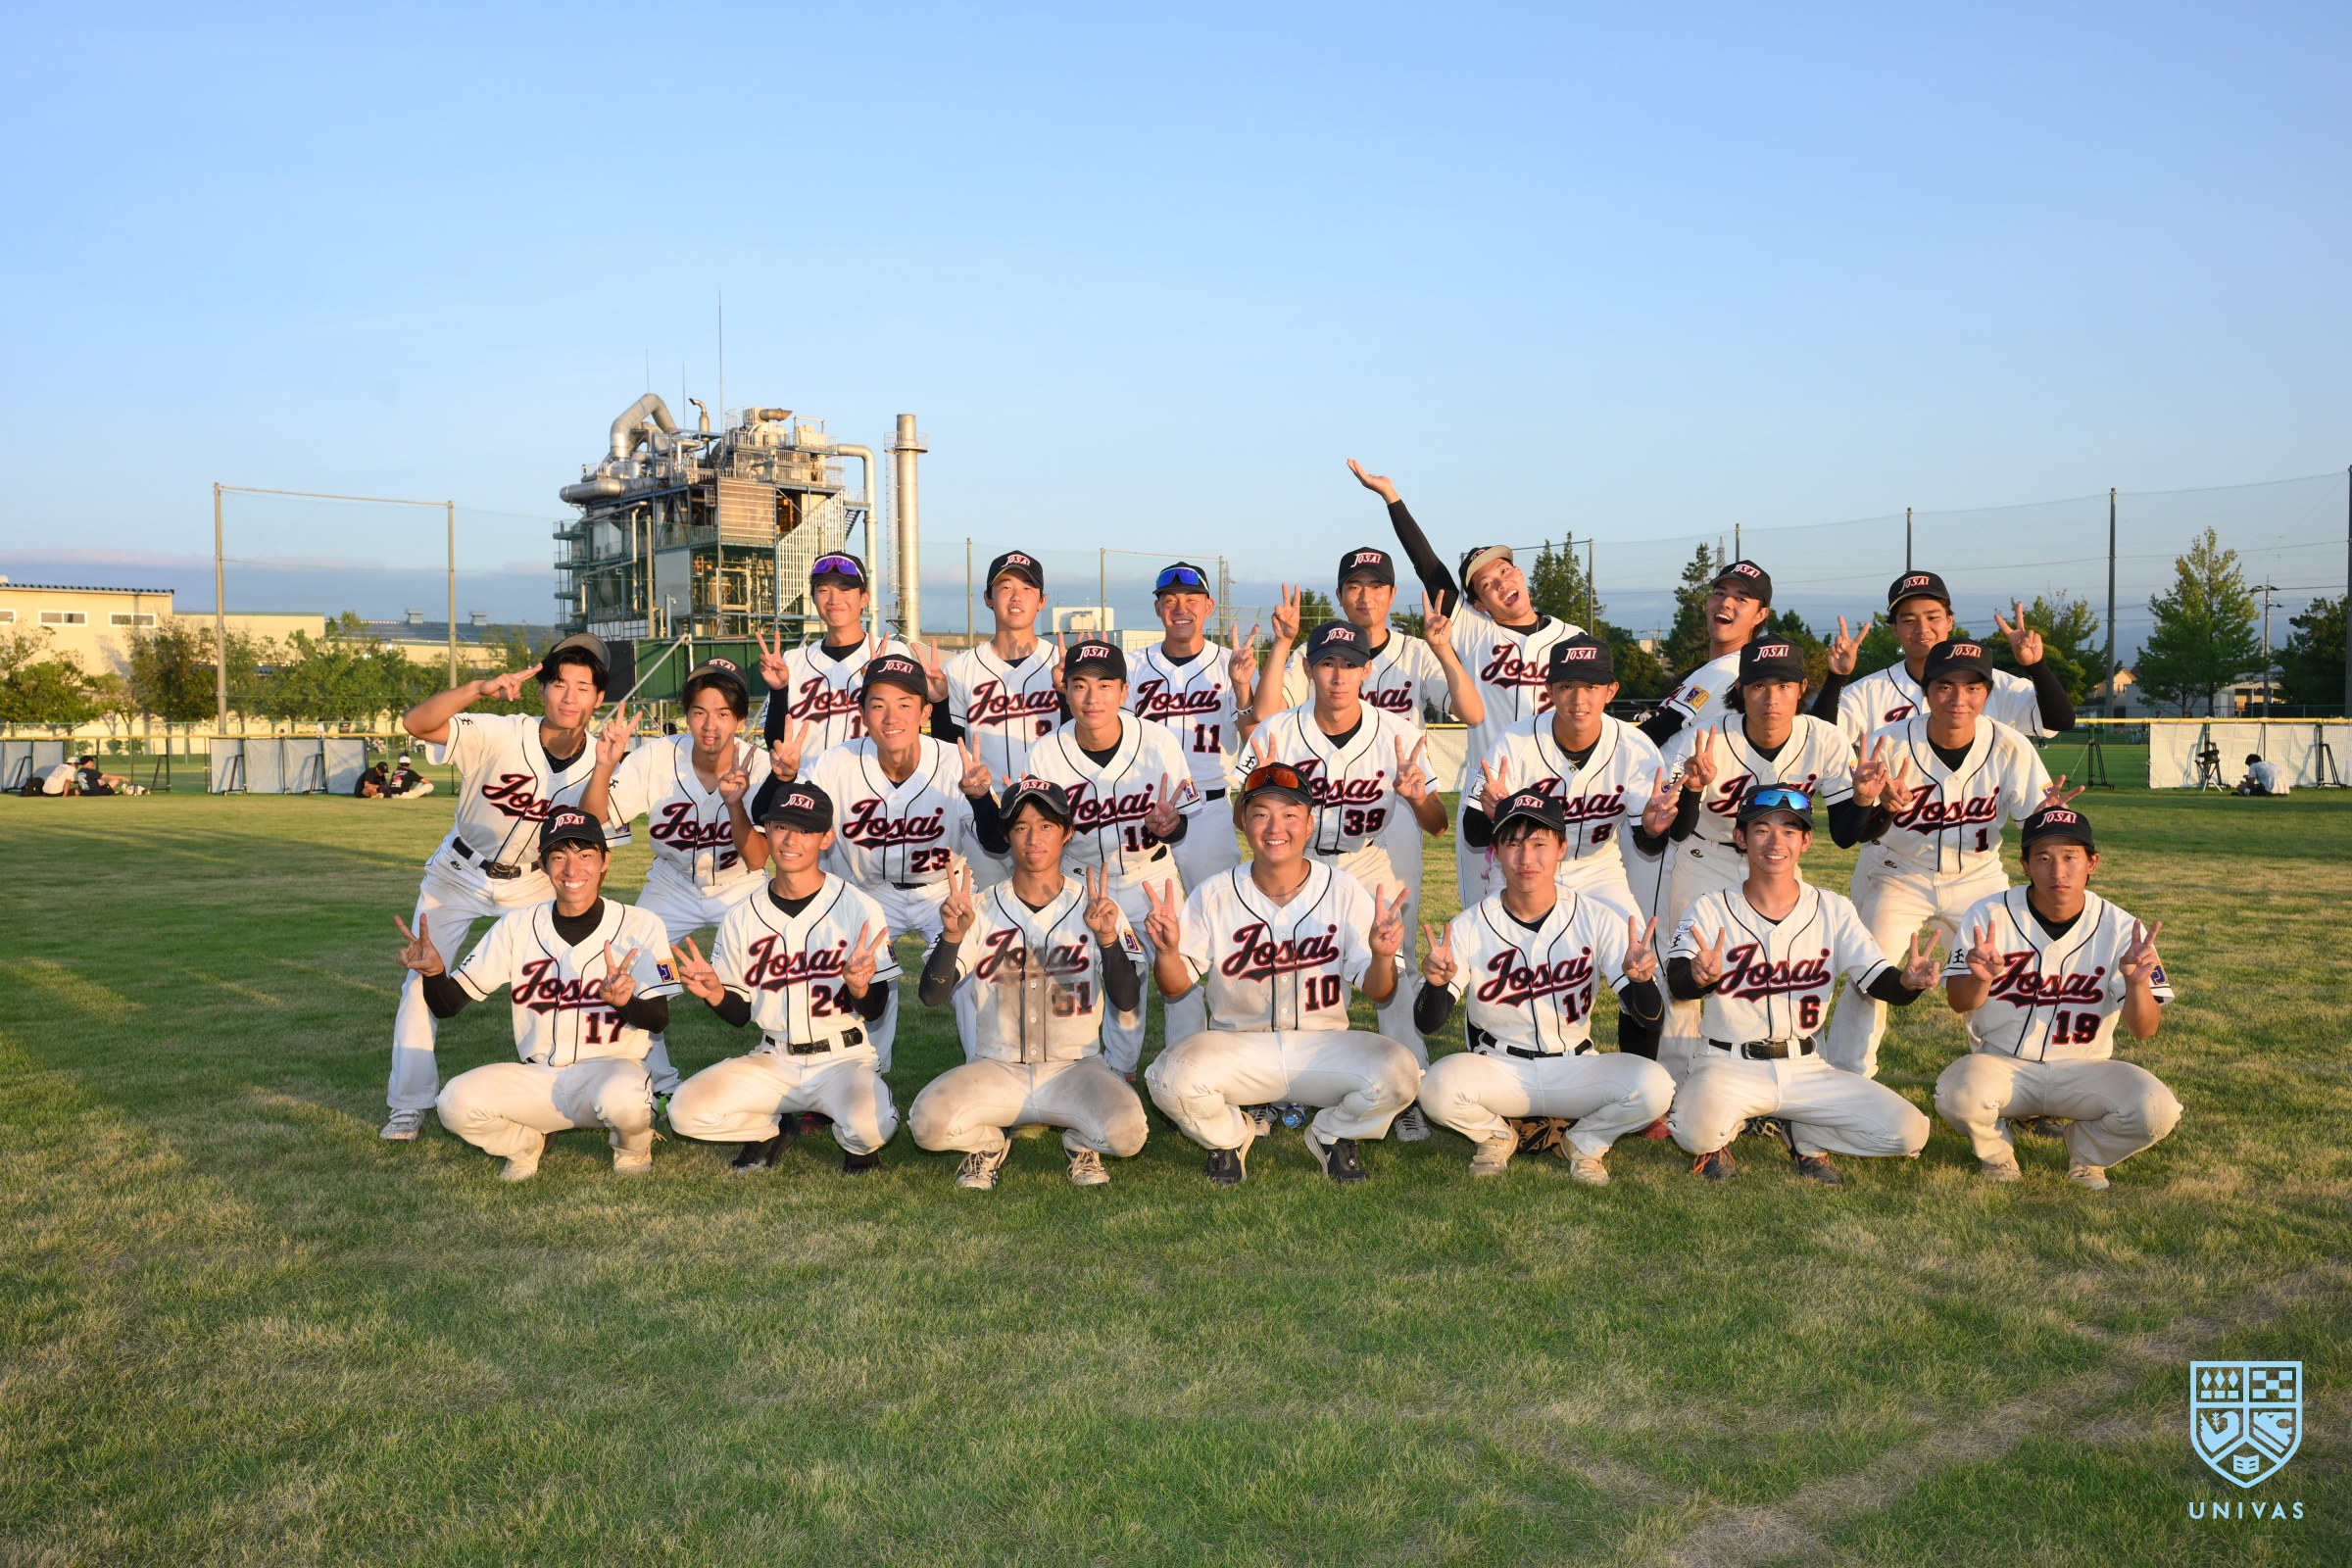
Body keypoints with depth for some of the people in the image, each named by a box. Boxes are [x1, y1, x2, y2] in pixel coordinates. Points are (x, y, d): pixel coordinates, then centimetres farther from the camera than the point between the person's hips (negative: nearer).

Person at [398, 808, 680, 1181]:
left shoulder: (640, 926, -6)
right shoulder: (517, 926, 1)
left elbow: (659, 1021, -10)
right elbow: (448, 1005, 0)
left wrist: (625, 1001, -34)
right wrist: (433, 972, -23)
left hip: (611, 1067, -2)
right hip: (536, 1080, 3)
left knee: (623, 1097, -37)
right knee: (456, 1102, -24)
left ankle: (632, 1145, 2)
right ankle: (524, 1143, 10)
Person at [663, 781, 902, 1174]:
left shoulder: (860, 909, -8)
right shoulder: (741, 918, 2)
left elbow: (874, 1012, -5)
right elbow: (740, 1014, 8)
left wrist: (859, 987, -28)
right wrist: (714, 992, -14)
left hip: (843, 1057, -3)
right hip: (773, 1061, 3)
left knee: (869, 1125, -33)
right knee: (686, 1110, -18)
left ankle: (855, 1142, 7)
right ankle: (770, 1130, 13)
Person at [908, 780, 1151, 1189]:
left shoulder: (1094, 907, 0)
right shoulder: (981, 909, 1)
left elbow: (1127, 1001, -9)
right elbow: (931, 996, -8)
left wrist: (1108, 938, -26)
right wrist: (953, 937, -26)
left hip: (1074, 1069, 0)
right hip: (996, 1071, 1)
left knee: (1125, 1131, -30)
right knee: (927, 1121, -27)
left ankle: (1081, 1142, 9)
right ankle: (988, 1145, 9)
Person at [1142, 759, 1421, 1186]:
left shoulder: (1347, 893, -5)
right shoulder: (1214, 895, -5)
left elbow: (1377, 994, -5)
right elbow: (1176, 987, -1)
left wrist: (1383, 958, -28)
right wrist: (1167, 950, -24)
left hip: (1324, 1047, 1)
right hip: (1237, 1048, 0)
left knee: (1399, 1074, -27)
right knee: (1172, 1079, -30)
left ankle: (1331, 1134, 9)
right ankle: (1232, 1135, 8)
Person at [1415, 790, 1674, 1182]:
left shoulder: (1598, 919, -8)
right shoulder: (1469, 927, -9)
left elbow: (1650, 1017, -10)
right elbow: (1429, 1023, -13)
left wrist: (1639, 978, -34)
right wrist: (1436, 983, -36)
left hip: (1576, 1069, 1)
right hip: (1497, 1071, -1)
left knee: (1654, 1086, -26)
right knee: (1439, 1086, -31)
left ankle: (1584, 1143, 7)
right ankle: (1497, 1136, 5)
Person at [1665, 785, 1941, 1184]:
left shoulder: (1834, 910, 2)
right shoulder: (1711, 911, -8)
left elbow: (1878, 982, -6)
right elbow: (1677, 984, -23)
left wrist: (1908, 980, -30)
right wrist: (1700, 975, -48)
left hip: (1806, 1070, 3)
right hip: (1730, 1067, -3)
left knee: (1909, 1132, -13)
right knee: (1699, 1131, -34)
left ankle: (1805, 1137, 15)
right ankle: (1720, 1138, 6)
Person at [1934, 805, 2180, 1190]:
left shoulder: (2121, 929, -7)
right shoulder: (1990, 914, -9)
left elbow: (2144, 1031, -12)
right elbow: (1959, 1003, -11)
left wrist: (2137, 982, -35)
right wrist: (1980, 978, -36)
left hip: (2083, 1070, 2)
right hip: (2001, 1066, -1)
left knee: (2156, 1110, -25)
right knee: (1958, 1096, -33)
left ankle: (2085, 1151, 10)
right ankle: (1996, 1148, 5)